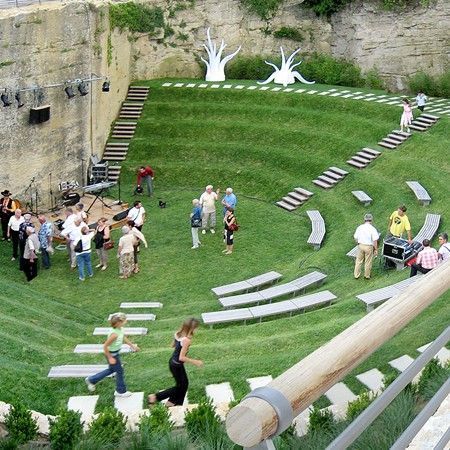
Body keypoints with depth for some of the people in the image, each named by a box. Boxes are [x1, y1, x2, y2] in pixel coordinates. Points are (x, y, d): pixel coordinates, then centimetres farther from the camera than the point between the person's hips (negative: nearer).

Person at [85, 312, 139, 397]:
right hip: (112, 354, -9)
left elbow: (124, 338, 11)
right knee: (119, 371, 10)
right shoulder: (114, 334, -36)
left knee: (111, 370, 26)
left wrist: (132, 345, 13)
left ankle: (92, 380, 40)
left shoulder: (120, 328, -10)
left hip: (116, 352, 9)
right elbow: (105, 346, -29)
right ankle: (120, 391, 32)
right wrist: (110, 358, -20)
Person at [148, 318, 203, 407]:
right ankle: (155, 397, 11)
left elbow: (173, 345, 14)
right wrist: (195, 362, -20)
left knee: (184, 383, 22)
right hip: (177, 365, -8)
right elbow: (181, 358, -27)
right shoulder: (187, 340, -28)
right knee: (181, 386, 11)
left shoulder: (177, 334, -4)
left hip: (172, 362, 8)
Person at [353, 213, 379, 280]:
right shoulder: (372, 229, -16)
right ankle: (367, 276, 26)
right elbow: (375, 241, -15)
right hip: (369, 247, -3)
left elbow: (355, 238, 3)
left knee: (358, 261, 16)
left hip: (360, 246, 3)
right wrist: (376, 249, -6)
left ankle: (356, 275, 24)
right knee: (368, 262, 12)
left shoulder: (359, 227, -4)